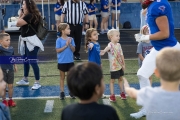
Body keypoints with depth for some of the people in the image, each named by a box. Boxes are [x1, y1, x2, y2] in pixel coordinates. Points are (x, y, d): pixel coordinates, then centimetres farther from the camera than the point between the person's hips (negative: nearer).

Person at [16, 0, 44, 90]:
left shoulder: (30, 16, -21)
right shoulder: (28, 15, 10)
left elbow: (18, 23, -18)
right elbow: (19, 24, 9)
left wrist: (23, 14, -9)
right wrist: (21, 14, 2)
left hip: (31, 41, -11)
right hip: (25, 41, 11)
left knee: (32, 62, -6)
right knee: (25, 60, 20)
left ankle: (37, 83, 3)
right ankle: (25, 79, 35)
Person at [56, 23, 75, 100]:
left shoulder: (71, 39, -2)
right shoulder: (59, 40, -11)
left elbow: (73, 50, -3)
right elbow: (58, 50, -13)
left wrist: (70, 44, -19)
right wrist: (65, 46, -19)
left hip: (70, 61, 3)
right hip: (62, 62, -3)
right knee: (62, 77, 10)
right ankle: (62, 92, 18)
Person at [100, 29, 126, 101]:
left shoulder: (118, 45, 4)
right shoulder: (110, 45, -17)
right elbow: (107, 48, -42)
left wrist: (123, 64, 15)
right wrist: (104, 51, -65)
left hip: (120, 65, 7)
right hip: (114, 66, -7)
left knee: (120, 79, 18)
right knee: (112, 80, 3)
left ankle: (122, 93, 32)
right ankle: (112, 95, 12)